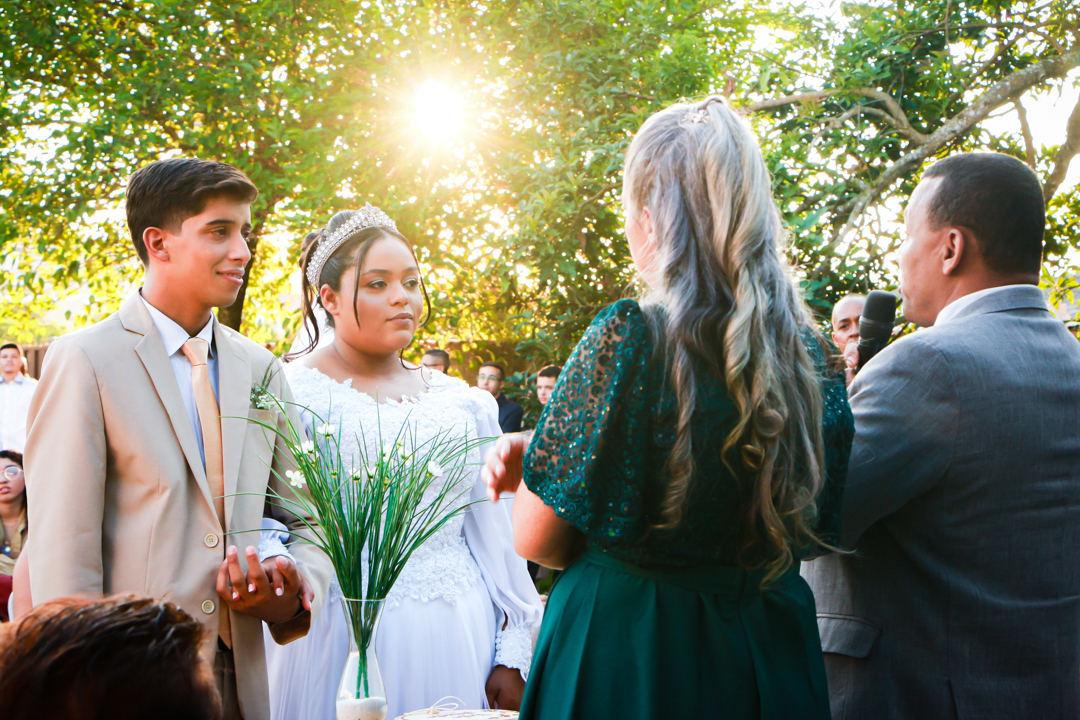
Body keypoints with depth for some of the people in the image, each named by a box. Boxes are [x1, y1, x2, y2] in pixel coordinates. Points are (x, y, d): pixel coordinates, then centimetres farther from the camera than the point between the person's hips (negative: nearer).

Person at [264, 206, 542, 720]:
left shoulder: (463, 403, 10)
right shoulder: (289, 395, -3)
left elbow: (493, 534, 9)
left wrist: (512, 657, 5)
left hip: (459, 640, 4)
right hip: (342, 640, -3)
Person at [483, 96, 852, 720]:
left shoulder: (629, 338, -19)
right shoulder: (811, 356, -3)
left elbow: (537, 540, -12)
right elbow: (816, 529, 9)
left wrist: (526, 459, 8)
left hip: (623, 658, -5)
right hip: (771, 667, 5)